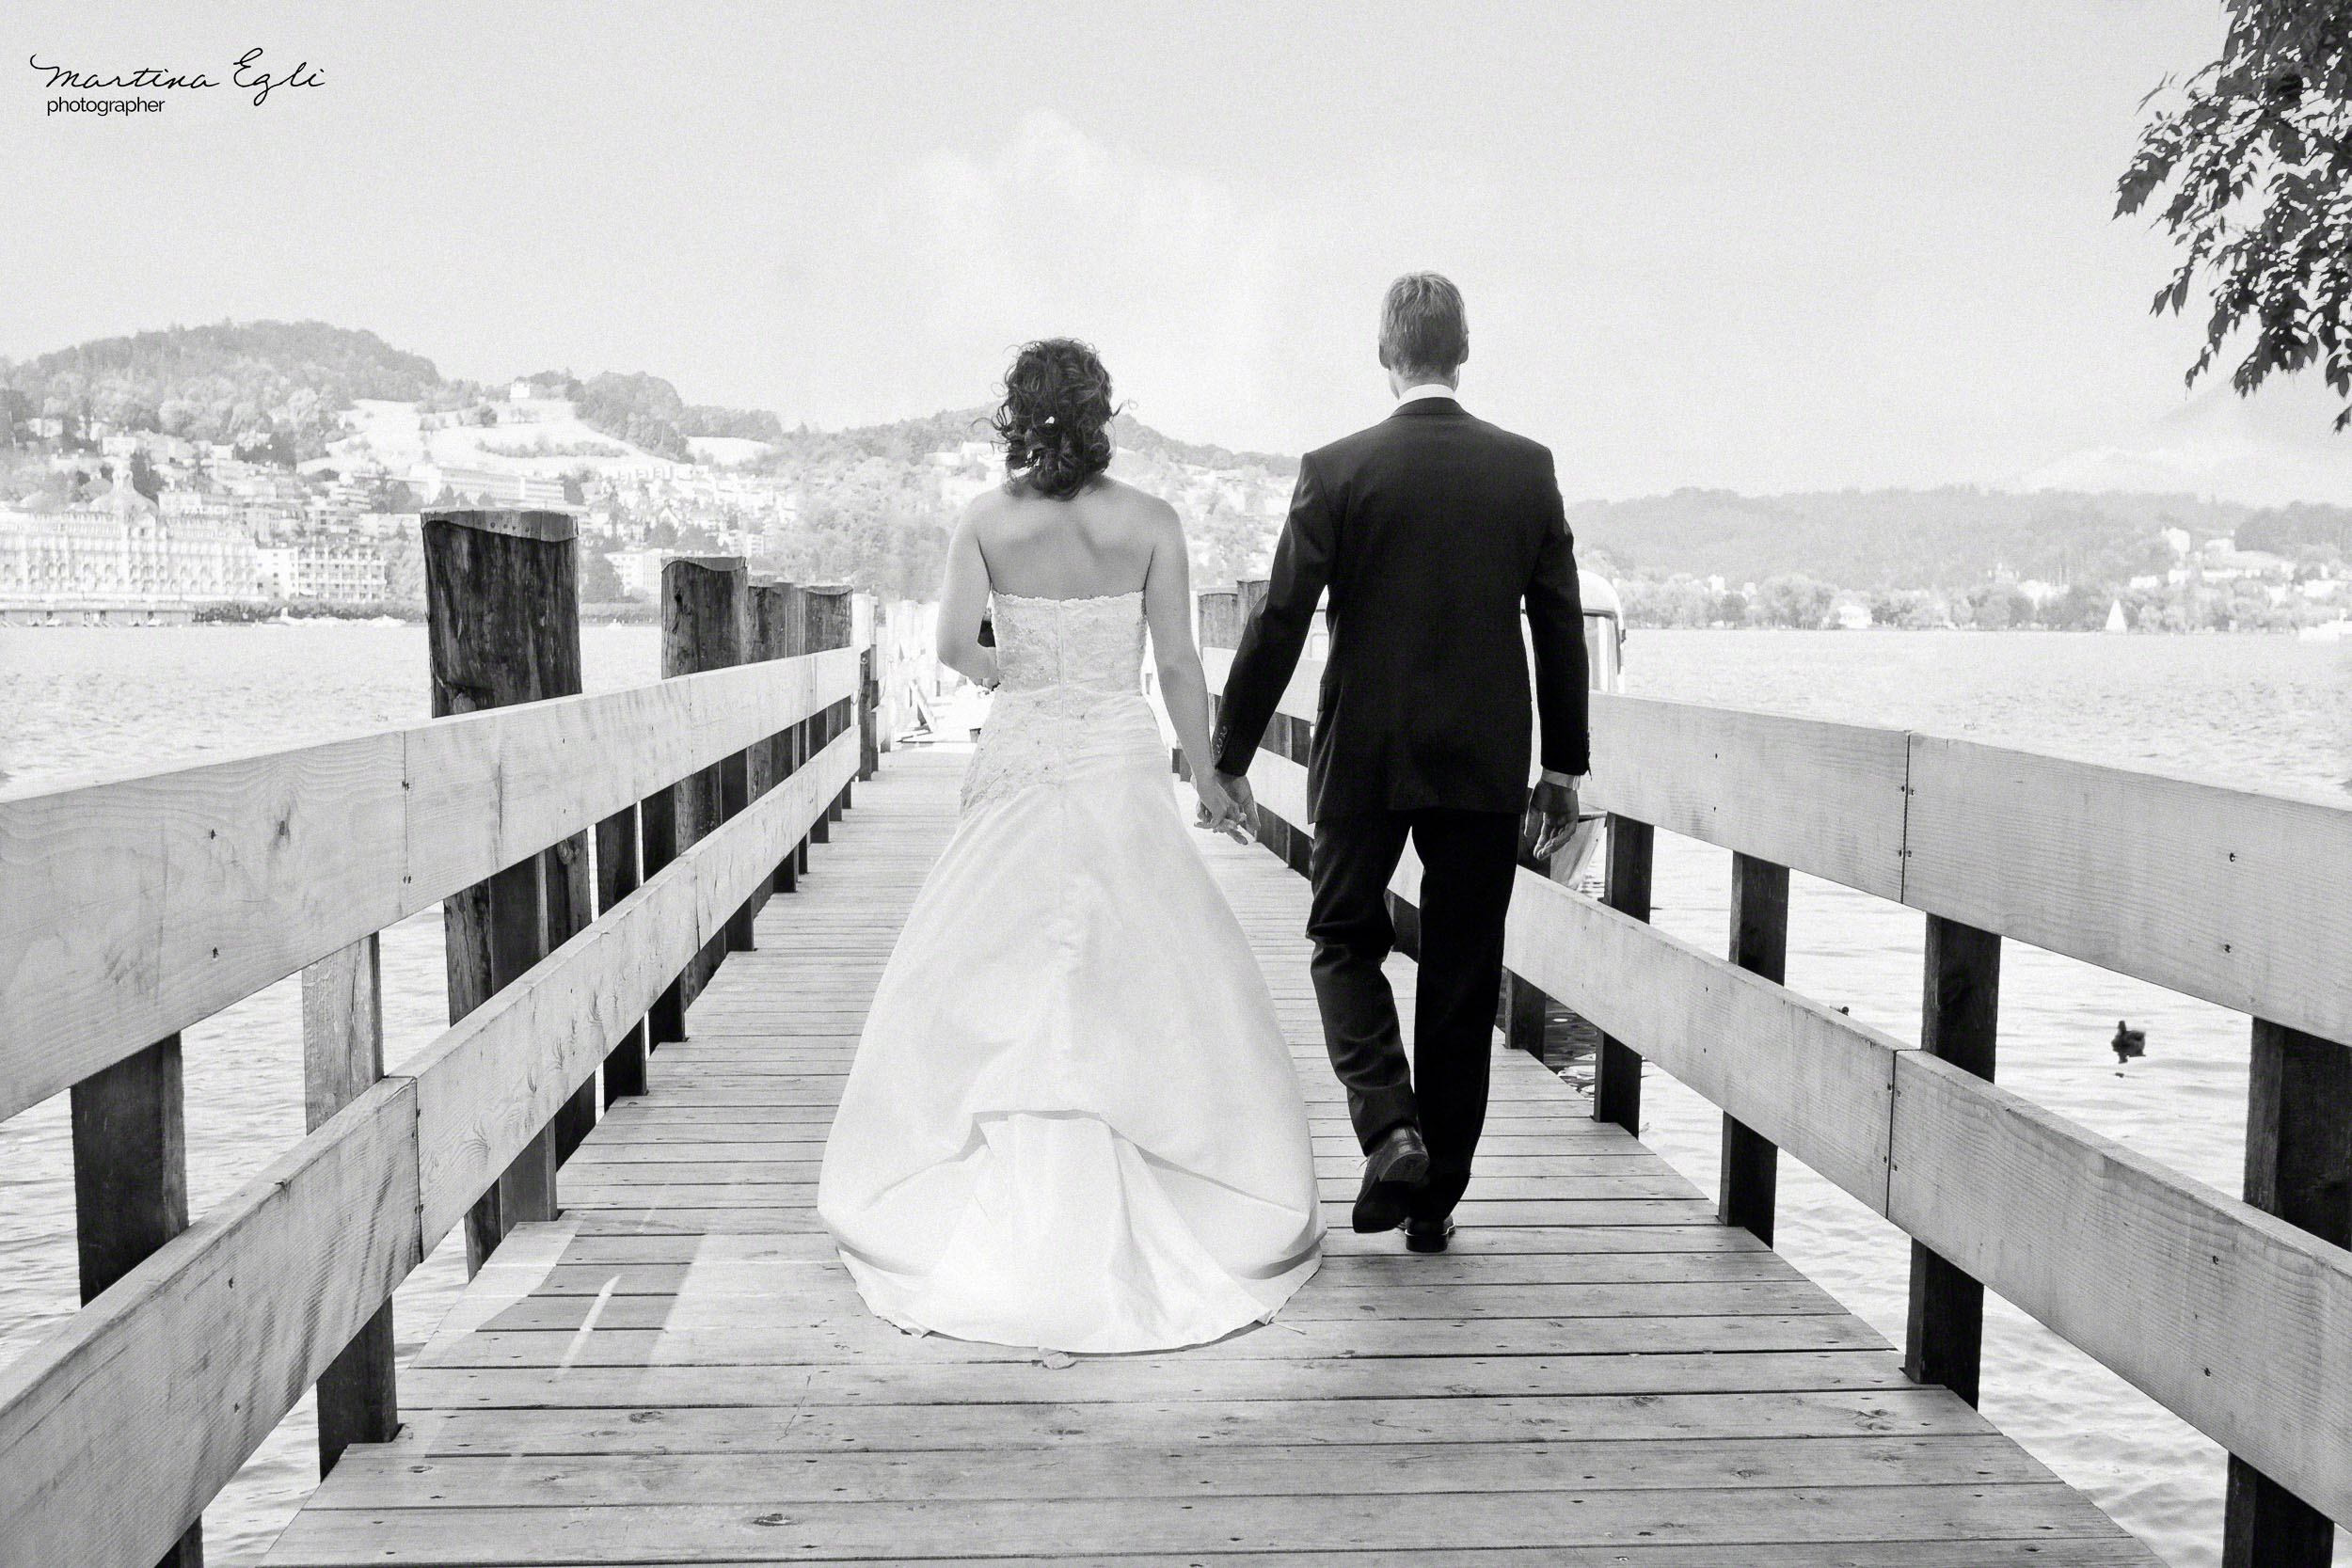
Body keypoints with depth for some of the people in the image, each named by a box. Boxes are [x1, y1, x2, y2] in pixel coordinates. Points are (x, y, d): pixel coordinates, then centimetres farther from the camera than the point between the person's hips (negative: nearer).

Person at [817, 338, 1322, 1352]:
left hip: (1019, 764, 1)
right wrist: (1208, 776, 6)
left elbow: (953, 645, -12)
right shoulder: (1149, 522, -4)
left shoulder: (988, 521, -3)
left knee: (981, 990, 10)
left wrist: (1006, 671, 10)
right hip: (1122, 767, 0)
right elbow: (1178, 666, -4)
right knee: (1154, 991, 5)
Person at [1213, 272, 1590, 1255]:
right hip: (1486, 765, 2)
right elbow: (1561, 627, 3)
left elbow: (1279, 622, -7)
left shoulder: (1337, 470, -7)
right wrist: (1565, 767, 11)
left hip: (1366, 759, -2)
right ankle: (1435, 1199, 17)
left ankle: (1389, 1126, -5)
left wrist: (1230, 753, 3)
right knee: (1462, 977, 10)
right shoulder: (1528, 469, 1)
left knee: (1345, 941, 16)